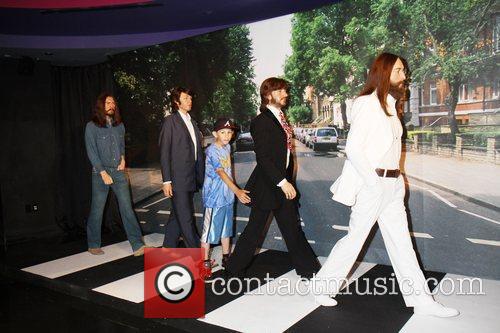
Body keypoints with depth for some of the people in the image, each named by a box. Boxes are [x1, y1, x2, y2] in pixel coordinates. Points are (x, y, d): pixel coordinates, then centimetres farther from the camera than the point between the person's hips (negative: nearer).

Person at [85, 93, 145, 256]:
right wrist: (103, 173, -13)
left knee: (127, 208, -3)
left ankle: (137, 245, -3)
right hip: (100, 172, -3)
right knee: (97, 210, 5)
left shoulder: (119, 125, 10)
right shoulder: (92, 126, -4)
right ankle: (94, 245, 22)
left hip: (119, 171, 4)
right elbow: (91, 152, -8)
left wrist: (123, 158, 3)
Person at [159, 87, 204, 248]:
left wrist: (200, 177, 12)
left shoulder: (192, 122, 16)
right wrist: (166, 181, -13)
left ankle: (168, 249, 28)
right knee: (186, 219, -4)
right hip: (178, 180, -7)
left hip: (190, 179, 7)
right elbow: (164, 153, -8)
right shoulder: (170, 121, -4)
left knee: (178, 216, 15)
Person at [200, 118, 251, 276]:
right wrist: (237, 190, -38)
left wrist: (233, 191, 14)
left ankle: (226, 258, 31)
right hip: (214, 197, -8)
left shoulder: (227, 147, 6)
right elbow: (221, 173, -28)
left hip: (227, 196, 8)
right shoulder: (212, 151, -18)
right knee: (210, 229, 1)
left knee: (226, 227, 17)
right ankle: (205, 261, 14)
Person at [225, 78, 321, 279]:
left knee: (292, 228, 11)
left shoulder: (281, 118, 11)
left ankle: (308, 269, 20)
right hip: (266, 185, -7)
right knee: (255, 229, 5)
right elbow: (263, 158, -20)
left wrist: (287, 180, 9)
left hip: (283, 182, 8)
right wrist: (283, 182, -21)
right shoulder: (261, 121, -14)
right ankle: (235, 268, 24)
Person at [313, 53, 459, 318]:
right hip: (371, 184, -8)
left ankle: (421, 300, 20)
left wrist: (394, 179, 8)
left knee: (401, 242, 12)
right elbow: (352, 148, -17)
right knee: (355, 238, 2)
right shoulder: (367, 104, -11)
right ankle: (324, 286, 20)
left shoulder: (391, 106, 16)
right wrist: (373, 180, -18)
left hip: (392, 185, 8)